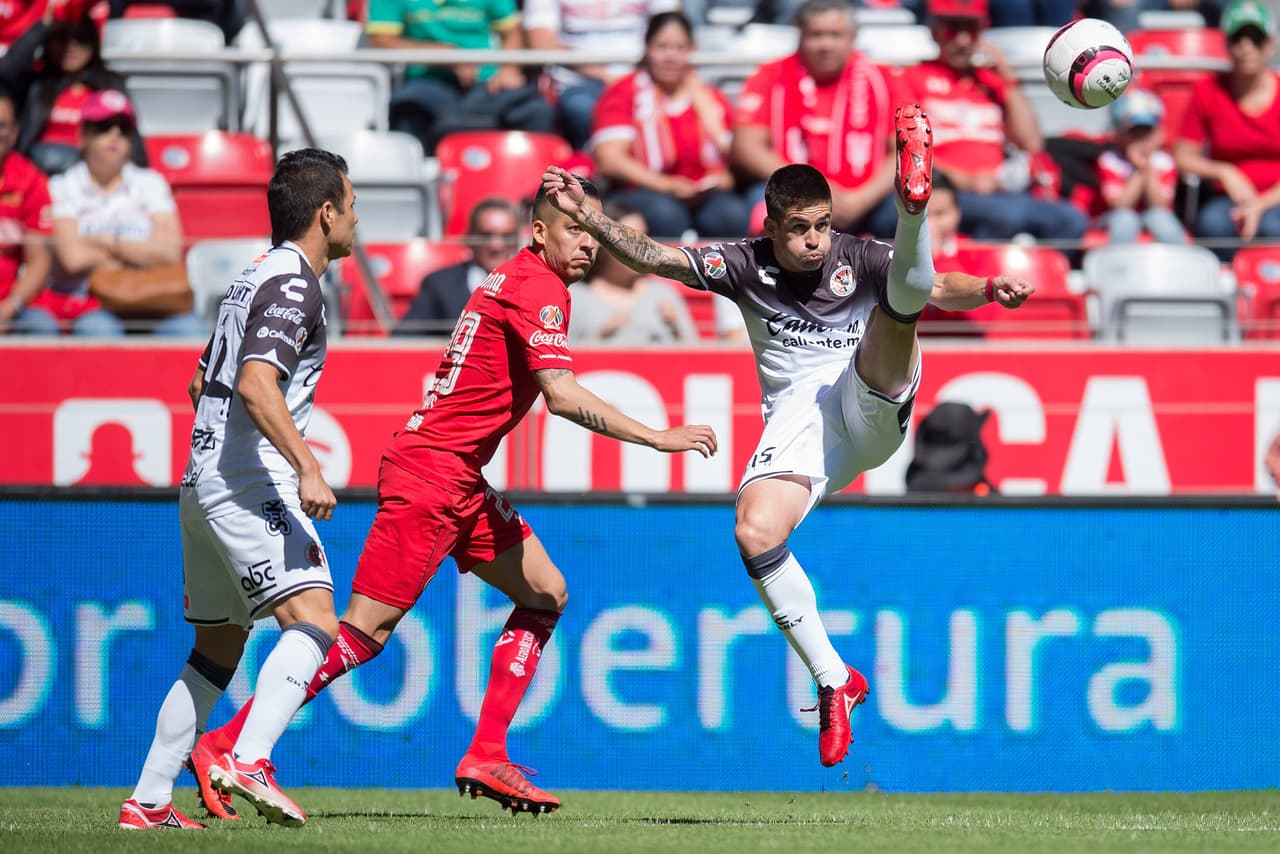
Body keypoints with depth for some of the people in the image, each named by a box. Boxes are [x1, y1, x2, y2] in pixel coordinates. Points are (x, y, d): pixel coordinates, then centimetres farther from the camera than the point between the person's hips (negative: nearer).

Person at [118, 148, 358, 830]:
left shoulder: (257, 276, 19)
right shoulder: (293, 285, -11)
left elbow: (203, 382, 28)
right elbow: (256, 385, -24)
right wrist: (307, 467, -30)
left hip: (204, 482, 10)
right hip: (250, 485, -10)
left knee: (217, 649, 15)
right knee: (313, 623, -19)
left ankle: (149, 800, 14)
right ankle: (247, 760, -36)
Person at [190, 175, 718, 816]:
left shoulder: (515, 279, 15)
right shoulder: (539, 289, -14)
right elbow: (562, 396, -23)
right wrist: (657, 438, -20)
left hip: (463, 484, 11)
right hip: (430, 477, -11)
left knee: (545, 595, 11)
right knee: (366, 631, -12)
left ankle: (486, 760, 9)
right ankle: (225, 745, -11)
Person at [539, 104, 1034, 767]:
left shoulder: (857, 259, 5)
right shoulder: (747, 266, 9)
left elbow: (940, 290, -5)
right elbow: (655, 257, 5)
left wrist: (989, 288, -26)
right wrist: (587, 217, -8)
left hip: (870, 406, -1)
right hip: (797, 423, 1)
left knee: (900, 297, -23)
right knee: (755, 532, -24)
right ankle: (834, 682, -15)